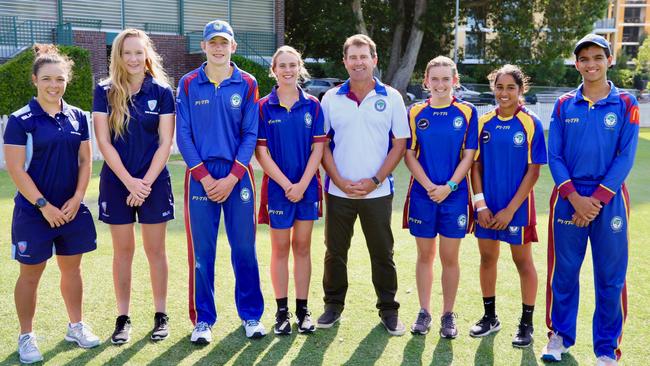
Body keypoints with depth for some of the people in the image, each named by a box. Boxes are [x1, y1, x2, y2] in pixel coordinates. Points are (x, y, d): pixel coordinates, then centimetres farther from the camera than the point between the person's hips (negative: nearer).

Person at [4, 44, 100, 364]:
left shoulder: (77, 117, 4)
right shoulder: (20, 120, -9)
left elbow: (85, 160, 6)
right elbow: (16, 169, -12)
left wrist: (77, 198, -5)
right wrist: (44, 206, -14)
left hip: (72, 209, 4)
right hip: (33, 212, -4)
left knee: (72, 268, 15)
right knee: (31, 274, 7)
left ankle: (76, 326, 30)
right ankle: (26, 336, 20)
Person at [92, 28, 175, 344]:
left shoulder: (162, 92, -2)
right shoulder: (105, 92, 0)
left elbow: (165, 143, -4)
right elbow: (103, 142, -4)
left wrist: (146, 182, -12)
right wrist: (130, 181, -12)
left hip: (154, 182, -1)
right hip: (116, 182, 1)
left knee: (155, 250, 6)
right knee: (123, 251, 8)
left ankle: (161, 315, 17)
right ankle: (123, 318, 18)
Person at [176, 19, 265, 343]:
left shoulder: (247, 84, 3)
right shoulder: (188, 84, 3)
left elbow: (250, 135, 0)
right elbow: (183, 135, 0)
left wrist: (232, 178, -9)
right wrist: (205, 177, -9)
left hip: (238, 176, 0)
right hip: (200, 176, 0)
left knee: (244, 249, 4)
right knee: (201, 252, 3)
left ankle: (251, 315, 19)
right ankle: (203, 319, 16)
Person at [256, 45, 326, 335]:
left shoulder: (312, 106, 2)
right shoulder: (264, 107, -2)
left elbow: (318, 148, -1)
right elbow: (261, 152, -6)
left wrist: (303, 184, -11)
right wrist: (287, 185, -12)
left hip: (307, 187, 2)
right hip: (277, 188, -1)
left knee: (302, 247, 9)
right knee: (280, 248, 6)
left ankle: (302, 309, 18)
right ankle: (282, 311, 16)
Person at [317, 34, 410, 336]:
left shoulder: (391, 98, 0)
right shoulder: (331, 98, 3)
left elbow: (400, 144, -1)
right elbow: (322, 144, 3)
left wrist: (375, 181, -9)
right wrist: (339, 181, -8)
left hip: (377, 192, -1)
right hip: (338, 191, 1)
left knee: (382, 254, 7)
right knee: (335, 252, 9)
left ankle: (388, 310, 21)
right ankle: (333, 306, 25)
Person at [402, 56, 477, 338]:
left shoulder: (467, 112, 0)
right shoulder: (415, 112, 3)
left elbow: (468, 155, -3)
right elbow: (409, 154, 0)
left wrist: (449, 186, -14)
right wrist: (429, 185, -12)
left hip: (454, 195, -1)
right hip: (422, 195, 1)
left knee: (449, 257, 5)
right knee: (425, 255, 9)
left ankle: (448, 314, 19)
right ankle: (424, 312, 21)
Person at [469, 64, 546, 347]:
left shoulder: (531, 124, -8)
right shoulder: (484, 123, 2)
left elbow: (533, 171, -10)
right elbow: (476, 165, 4)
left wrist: (510, 209, -14)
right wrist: (480, 203, -6)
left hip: (517, 206, -4)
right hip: (487, 207, 4)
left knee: (523, 261, 7)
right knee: (487, 258, 13)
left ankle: (526, 324, 21)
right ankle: (490, 317, 29)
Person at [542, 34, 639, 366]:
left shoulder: (625, 103, 0)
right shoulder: (564, 105, 5)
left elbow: (625, 157, -5)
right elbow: (554, 156, 2)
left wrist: (597, 199, -13)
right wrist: (575, 197, -11)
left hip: (609, 200, -1)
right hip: (568, 199, 1)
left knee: (610, 277, 3)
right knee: (563, 272, 8)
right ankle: (560, 335, 25)